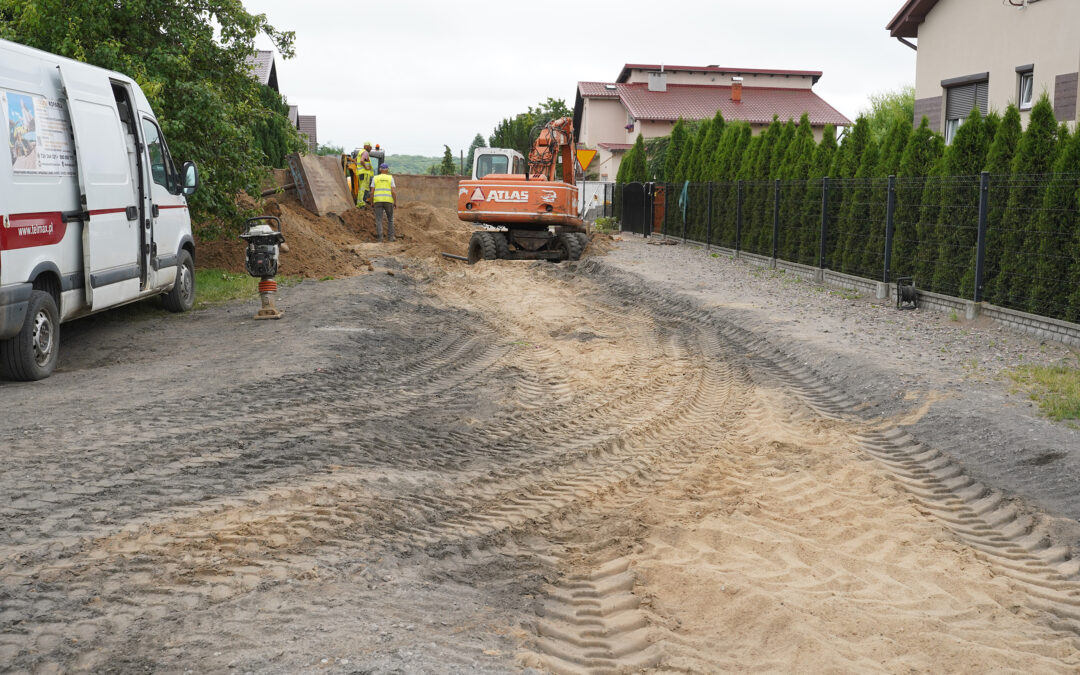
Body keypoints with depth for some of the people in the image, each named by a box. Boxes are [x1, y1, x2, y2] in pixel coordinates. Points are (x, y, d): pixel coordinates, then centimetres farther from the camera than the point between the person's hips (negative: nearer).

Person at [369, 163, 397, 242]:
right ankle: (390, 237, 13)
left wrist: (371, 202, 8)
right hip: (388, 201, 0)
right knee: (390, 219, 16)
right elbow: (393, 192, -8)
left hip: (378, 202, 0)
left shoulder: (375, 178, 2)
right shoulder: (390, 178, 1)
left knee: (378, 220, 0)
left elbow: (372, 192, -3)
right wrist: (395, 202, 2)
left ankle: (380, 238, -12)